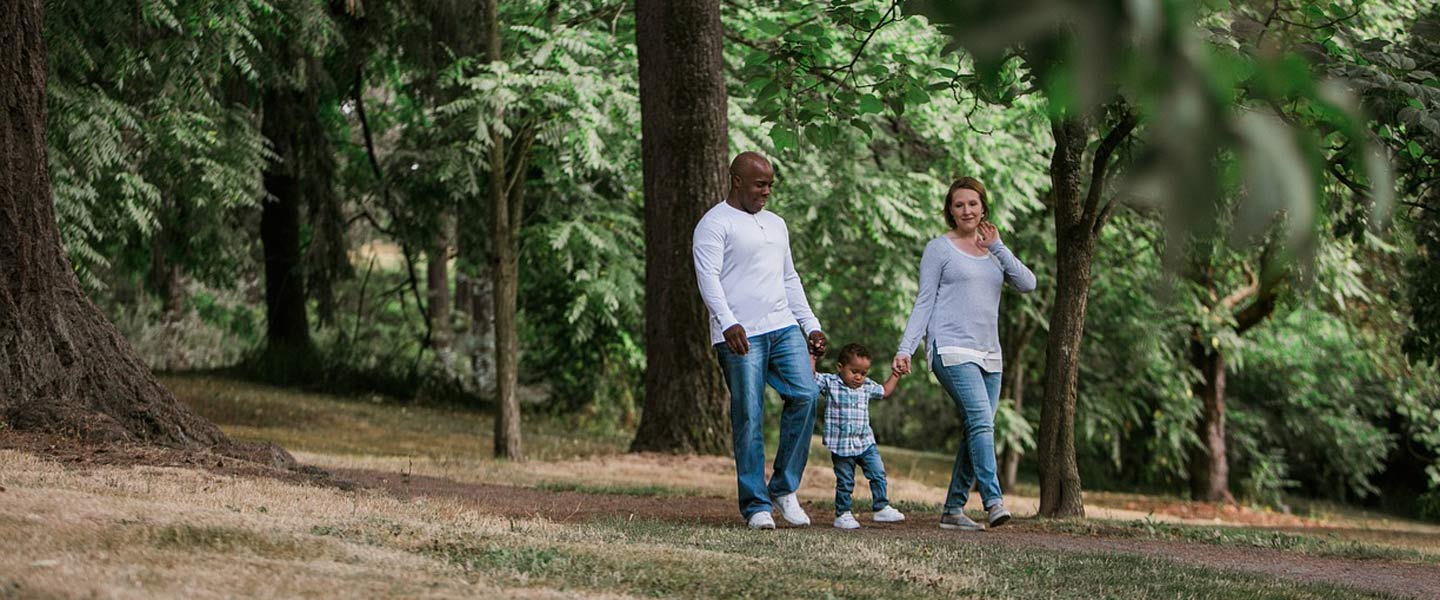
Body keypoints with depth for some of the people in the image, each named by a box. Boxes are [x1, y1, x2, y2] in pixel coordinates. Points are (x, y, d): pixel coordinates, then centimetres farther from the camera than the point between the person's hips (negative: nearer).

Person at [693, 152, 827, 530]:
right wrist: (728, 323, -26)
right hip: (740, 335, -6)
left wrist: (811, 326, 20)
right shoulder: (715, 224, -1)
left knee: (805, 395, -11)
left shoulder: (776, 224, 23)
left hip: (784, 328, 6)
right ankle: (756, 506, 0)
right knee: (748, 419, -6)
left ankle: (784, 488, 1)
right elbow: (708, 277, -13)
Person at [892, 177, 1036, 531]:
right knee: (981, 421, -22)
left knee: (977, 432, 2)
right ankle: (993, 501, -30)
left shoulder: (993, 253, 19)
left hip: (988, 355, 6)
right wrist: (905, 349, -5)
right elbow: (924, 302, 3)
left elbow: (1027, 284, 5)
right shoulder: (939, 249, 5)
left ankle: (953, 510, 9)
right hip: (952, 350, -6)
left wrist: (998, 247, 1)